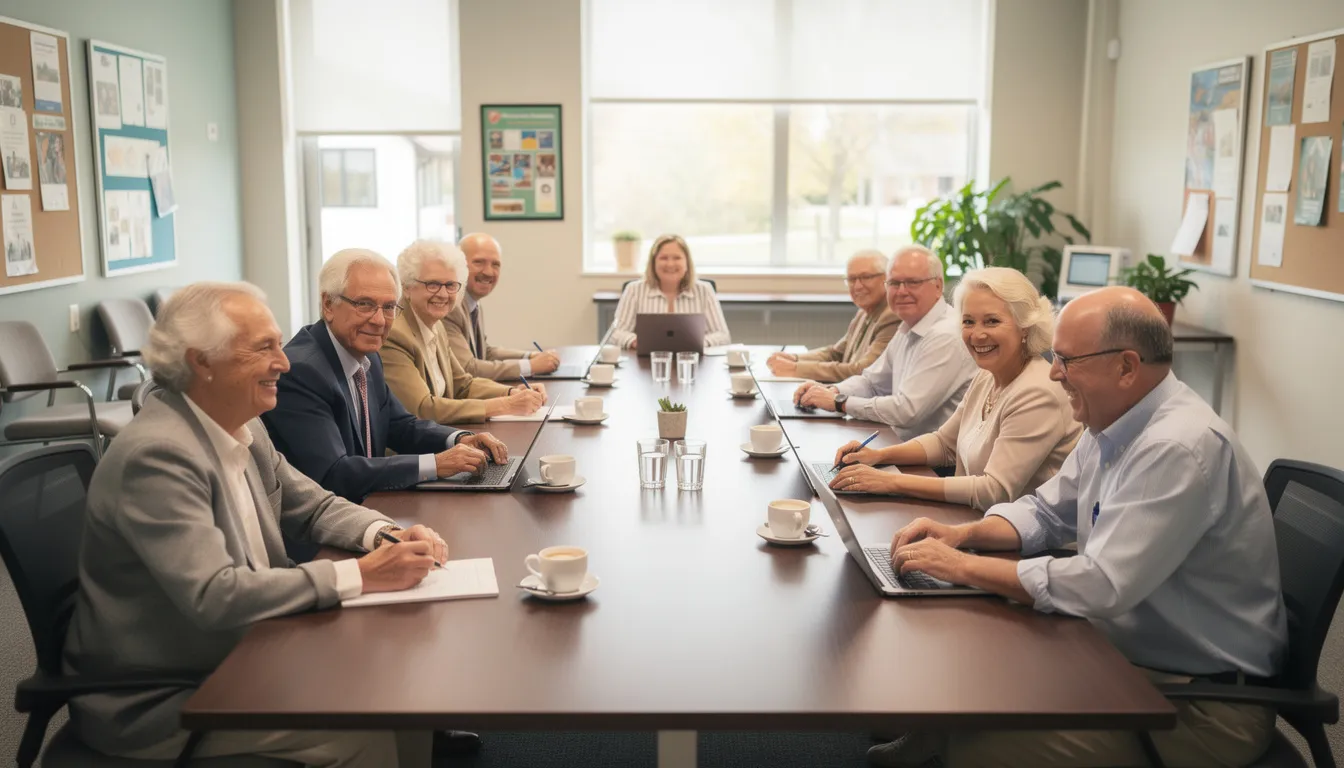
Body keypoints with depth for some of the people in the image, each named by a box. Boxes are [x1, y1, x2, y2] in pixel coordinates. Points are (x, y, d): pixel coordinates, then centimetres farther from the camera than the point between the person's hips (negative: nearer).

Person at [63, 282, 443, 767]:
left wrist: (388, 537, -9)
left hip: (238, 654, 8)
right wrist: (360, 575, -30)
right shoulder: (157, 455, -25)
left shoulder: (244, 429, 2)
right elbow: (213, 595, -32)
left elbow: (314, 507, 12)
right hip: (159, 700, -8)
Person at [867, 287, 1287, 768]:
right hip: (1124, 653, 8)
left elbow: (1101, 587, -29)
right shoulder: (1113, 424, 3)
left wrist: (962, 566, -22)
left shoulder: (1181, 447, -25)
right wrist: (963, 533, -3)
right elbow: (1046, 513, 15)